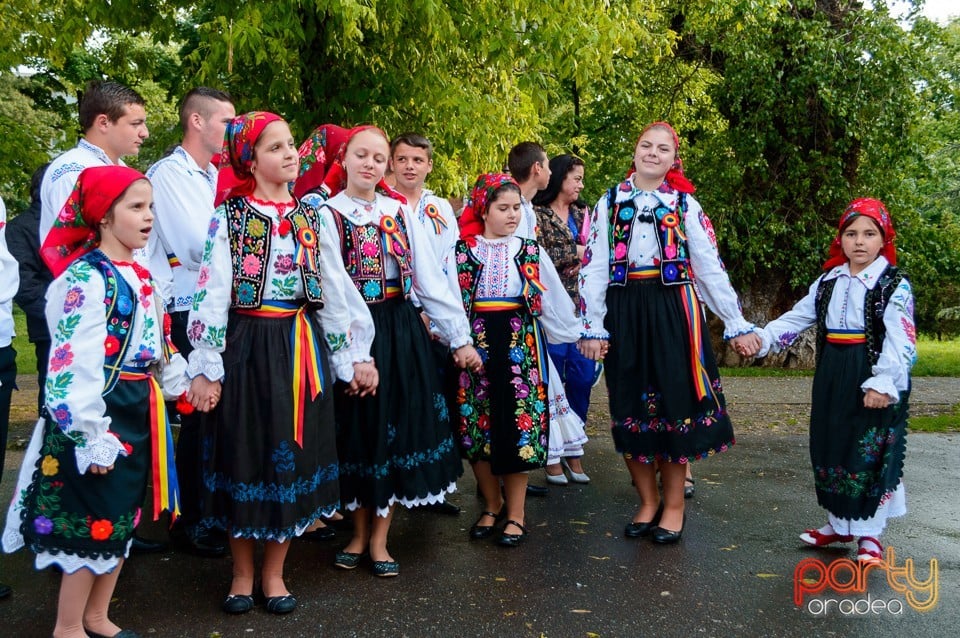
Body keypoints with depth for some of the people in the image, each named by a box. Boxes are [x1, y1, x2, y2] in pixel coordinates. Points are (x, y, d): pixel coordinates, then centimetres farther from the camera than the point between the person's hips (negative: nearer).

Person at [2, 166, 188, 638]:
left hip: (138, 413, 9)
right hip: (101, 415, -8)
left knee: (122, 518, 16)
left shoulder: (140, 276, 10)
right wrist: (92, 438, -22)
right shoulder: (86, 279, -17)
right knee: (94, 521, 3)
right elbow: (74, 366, -21)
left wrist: (180, 388, 21)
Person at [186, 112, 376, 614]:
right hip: (247, 348, -3)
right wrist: (206, 369, -11)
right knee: (246, 455, 6)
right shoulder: (229, 217, -2)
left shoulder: (312, 217, 8)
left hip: (303, 350, 3)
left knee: (294, 455, 7)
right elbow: (212, 293, -7)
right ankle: (242, 572, 25)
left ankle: (274, 571, 25)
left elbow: (335, 291, 9)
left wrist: (350, 358, 8)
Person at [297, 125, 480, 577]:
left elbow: (430, 277, 3)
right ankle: (359, 533, 27)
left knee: (400, 430, 6)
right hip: (353, 334, -3)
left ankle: (379, 539, 21)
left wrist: (460, 336, -1)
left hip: (403, 332, 3)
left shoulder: (400, 212, 6)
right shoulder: (327, 214, -4)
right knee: (359, 431, 7)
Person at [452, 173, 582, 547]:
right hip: (476, 343, 0)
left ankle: (515, 513, 14)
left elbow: (554, 300, 11)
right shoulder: (463, 251, 3)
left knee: (518, 425, -1)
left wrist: (578, 334, 12)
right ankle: (492, 505, 25)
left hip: (521, 344, 0)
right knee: (477, 426, 4)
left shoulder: (530, 252, 8)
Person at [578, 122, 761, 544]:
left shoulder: (685, 204, 6)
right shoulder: (609, 203, 7)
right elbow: (593, 268, 4)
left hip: (673, 311, -1)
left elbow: (710, 268, 4)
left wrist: (737, 324, 1)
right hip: (624, 313, 1)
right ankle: (647, 502, 22)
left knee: (674, 403, 1)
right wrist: (592, 327, -3)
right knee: (629, 405, 5)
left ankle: (673, 505, 17)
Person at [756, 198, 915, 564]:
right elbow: (797, 318, 10)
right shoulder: (828, 282, 10)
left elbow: (900, 341, -15)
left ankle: (868, 532, 13)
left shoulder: (894, 285, -7)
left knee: (869, 453, -1)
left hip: (873, 381, -6)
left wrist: (883, 383, -25)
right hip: (832, 376, 6)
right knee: (830, 448, 11)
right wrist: (762, 338, -4)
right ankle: (839, 524, 26)